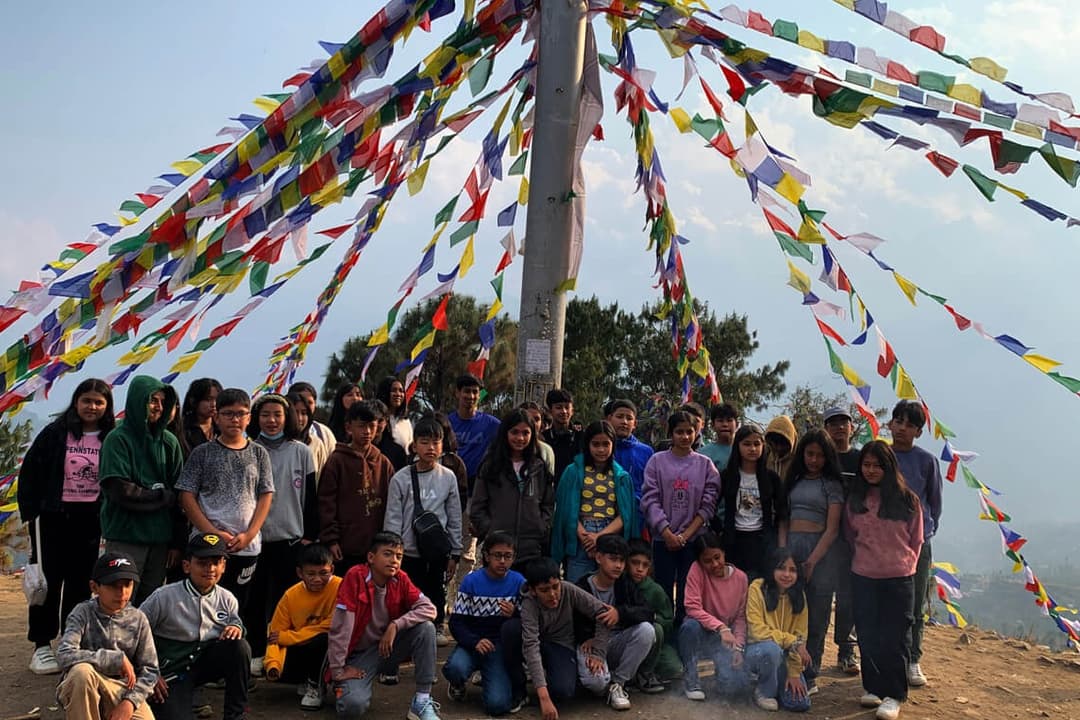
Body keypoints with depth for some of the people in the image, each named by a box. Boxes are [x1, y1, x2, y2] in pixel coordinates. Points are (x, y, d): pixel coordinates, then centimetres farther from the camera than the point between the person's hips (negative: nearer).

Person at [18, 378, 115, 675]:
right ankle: (42, 646, 11)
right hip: (53, 517, -2)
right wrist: (31, 513, -5)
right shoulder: (55, 433, -4)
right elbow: (29, 473, -1)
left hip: (90, 520, 2)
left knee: (81, 583, 9)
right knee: (48, 579, 3)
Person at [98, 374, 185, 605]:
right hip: (125, 536, -4)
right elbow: (120, 491, -13)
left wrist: (177, 542, 4)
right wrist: (162, 497, -4)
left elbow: (179, 494, 8)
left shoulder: (169, 442, 9)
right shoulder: (118, 439, -5)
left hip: (160, 538, 4)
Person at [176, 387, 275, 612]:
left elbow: (266, 496, 7)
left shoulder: (259, 454, 9)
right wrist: (214, 533, -9)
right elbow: (187, 497, 0)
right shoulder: (203, 453, 3)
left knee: (239, 607, 7)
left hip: (247, 546, 2)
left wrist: (249, 535, -5)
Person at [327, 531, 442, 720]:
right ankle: (342, 685, 10)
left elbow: (428, 609, -12)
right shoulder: (355, 576, -22)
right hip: (358, 654, -4)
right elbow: (340, 627, -21)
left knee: (426, 628, -19)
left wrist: (395, 626, -24)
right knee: (354, 705, -29)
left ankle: (422, 701, -12)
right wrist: (337, 671, -19)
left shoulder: (400, 579, -7)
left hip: (388, 646, 5)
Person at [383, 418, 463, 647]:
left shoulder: (448, 477, 1)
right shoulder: (400, 478, -5)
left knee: (437, 589, 13)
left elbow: (454, 518, 6)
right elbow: (393, 519, -3)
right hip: (409, 550, -2)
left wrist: (455, 553, 6)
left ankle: (437, 626, 31)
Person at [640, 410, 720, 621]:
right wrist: (668, 533, -10)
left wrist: (685, 535, -7)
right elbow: (650, 500, -3)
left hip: (694, 540, 1)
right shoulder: (657, 461, 2)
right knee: (664, 594, 1)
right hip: (663, 539, 0)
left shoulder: (705, 464, 5)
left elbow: (708, 505, 1)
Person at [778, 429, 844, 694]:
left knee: (816, 615, -1)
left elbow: (832, 529, -4)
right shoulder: (793, 480, 14)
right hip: (791, 545, 3)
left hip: (821, 549, -3)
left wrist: (812, 561, -12)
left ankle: (809, 676, 6)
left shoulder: (831, 484, 1)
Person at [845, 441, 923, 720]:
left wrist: (906, 566, 2)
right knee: (868, 635, 9)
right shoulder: (854, 499, 3)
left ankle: (893, 696, 8)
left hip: (899, 578, -3)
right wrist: (862, 558, 6)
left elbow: (915, 540, 4)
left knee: (894, 637, 1)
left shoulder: (907, 500, -4)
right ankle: (873, 687, 23)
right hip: (863, 577, 3)